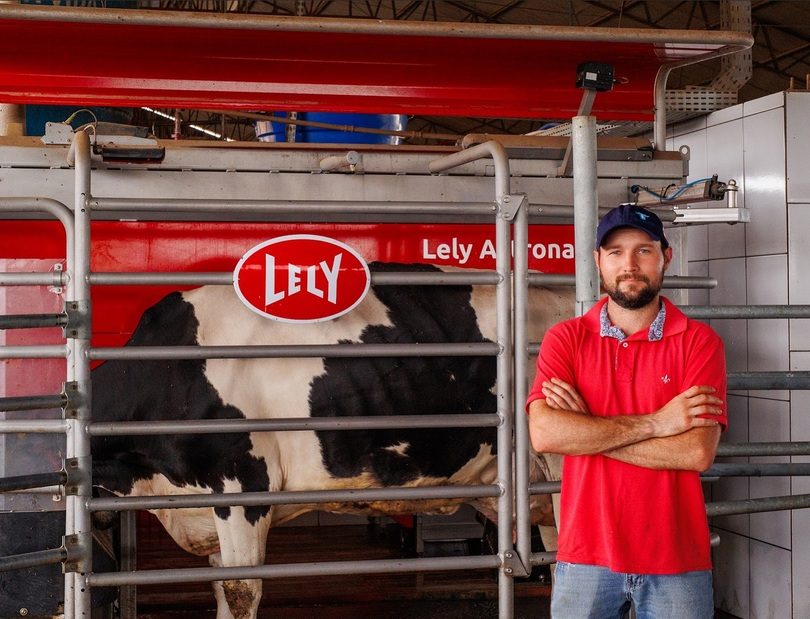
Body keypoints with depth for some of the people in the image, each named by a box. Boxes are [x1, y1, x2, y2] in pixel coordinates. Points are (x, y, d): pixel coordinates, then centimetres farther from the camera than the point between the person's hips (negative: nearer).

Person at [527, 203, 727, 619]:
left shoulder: (698, 341, -3)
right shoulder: (566, 339, 1)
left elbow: (698, 452, -14)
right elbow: (544, 434, -15)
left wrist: (585, 430, -12)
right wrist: (654, 423, -15)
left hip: (676, 562, -1)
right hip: (586, 557, 1)